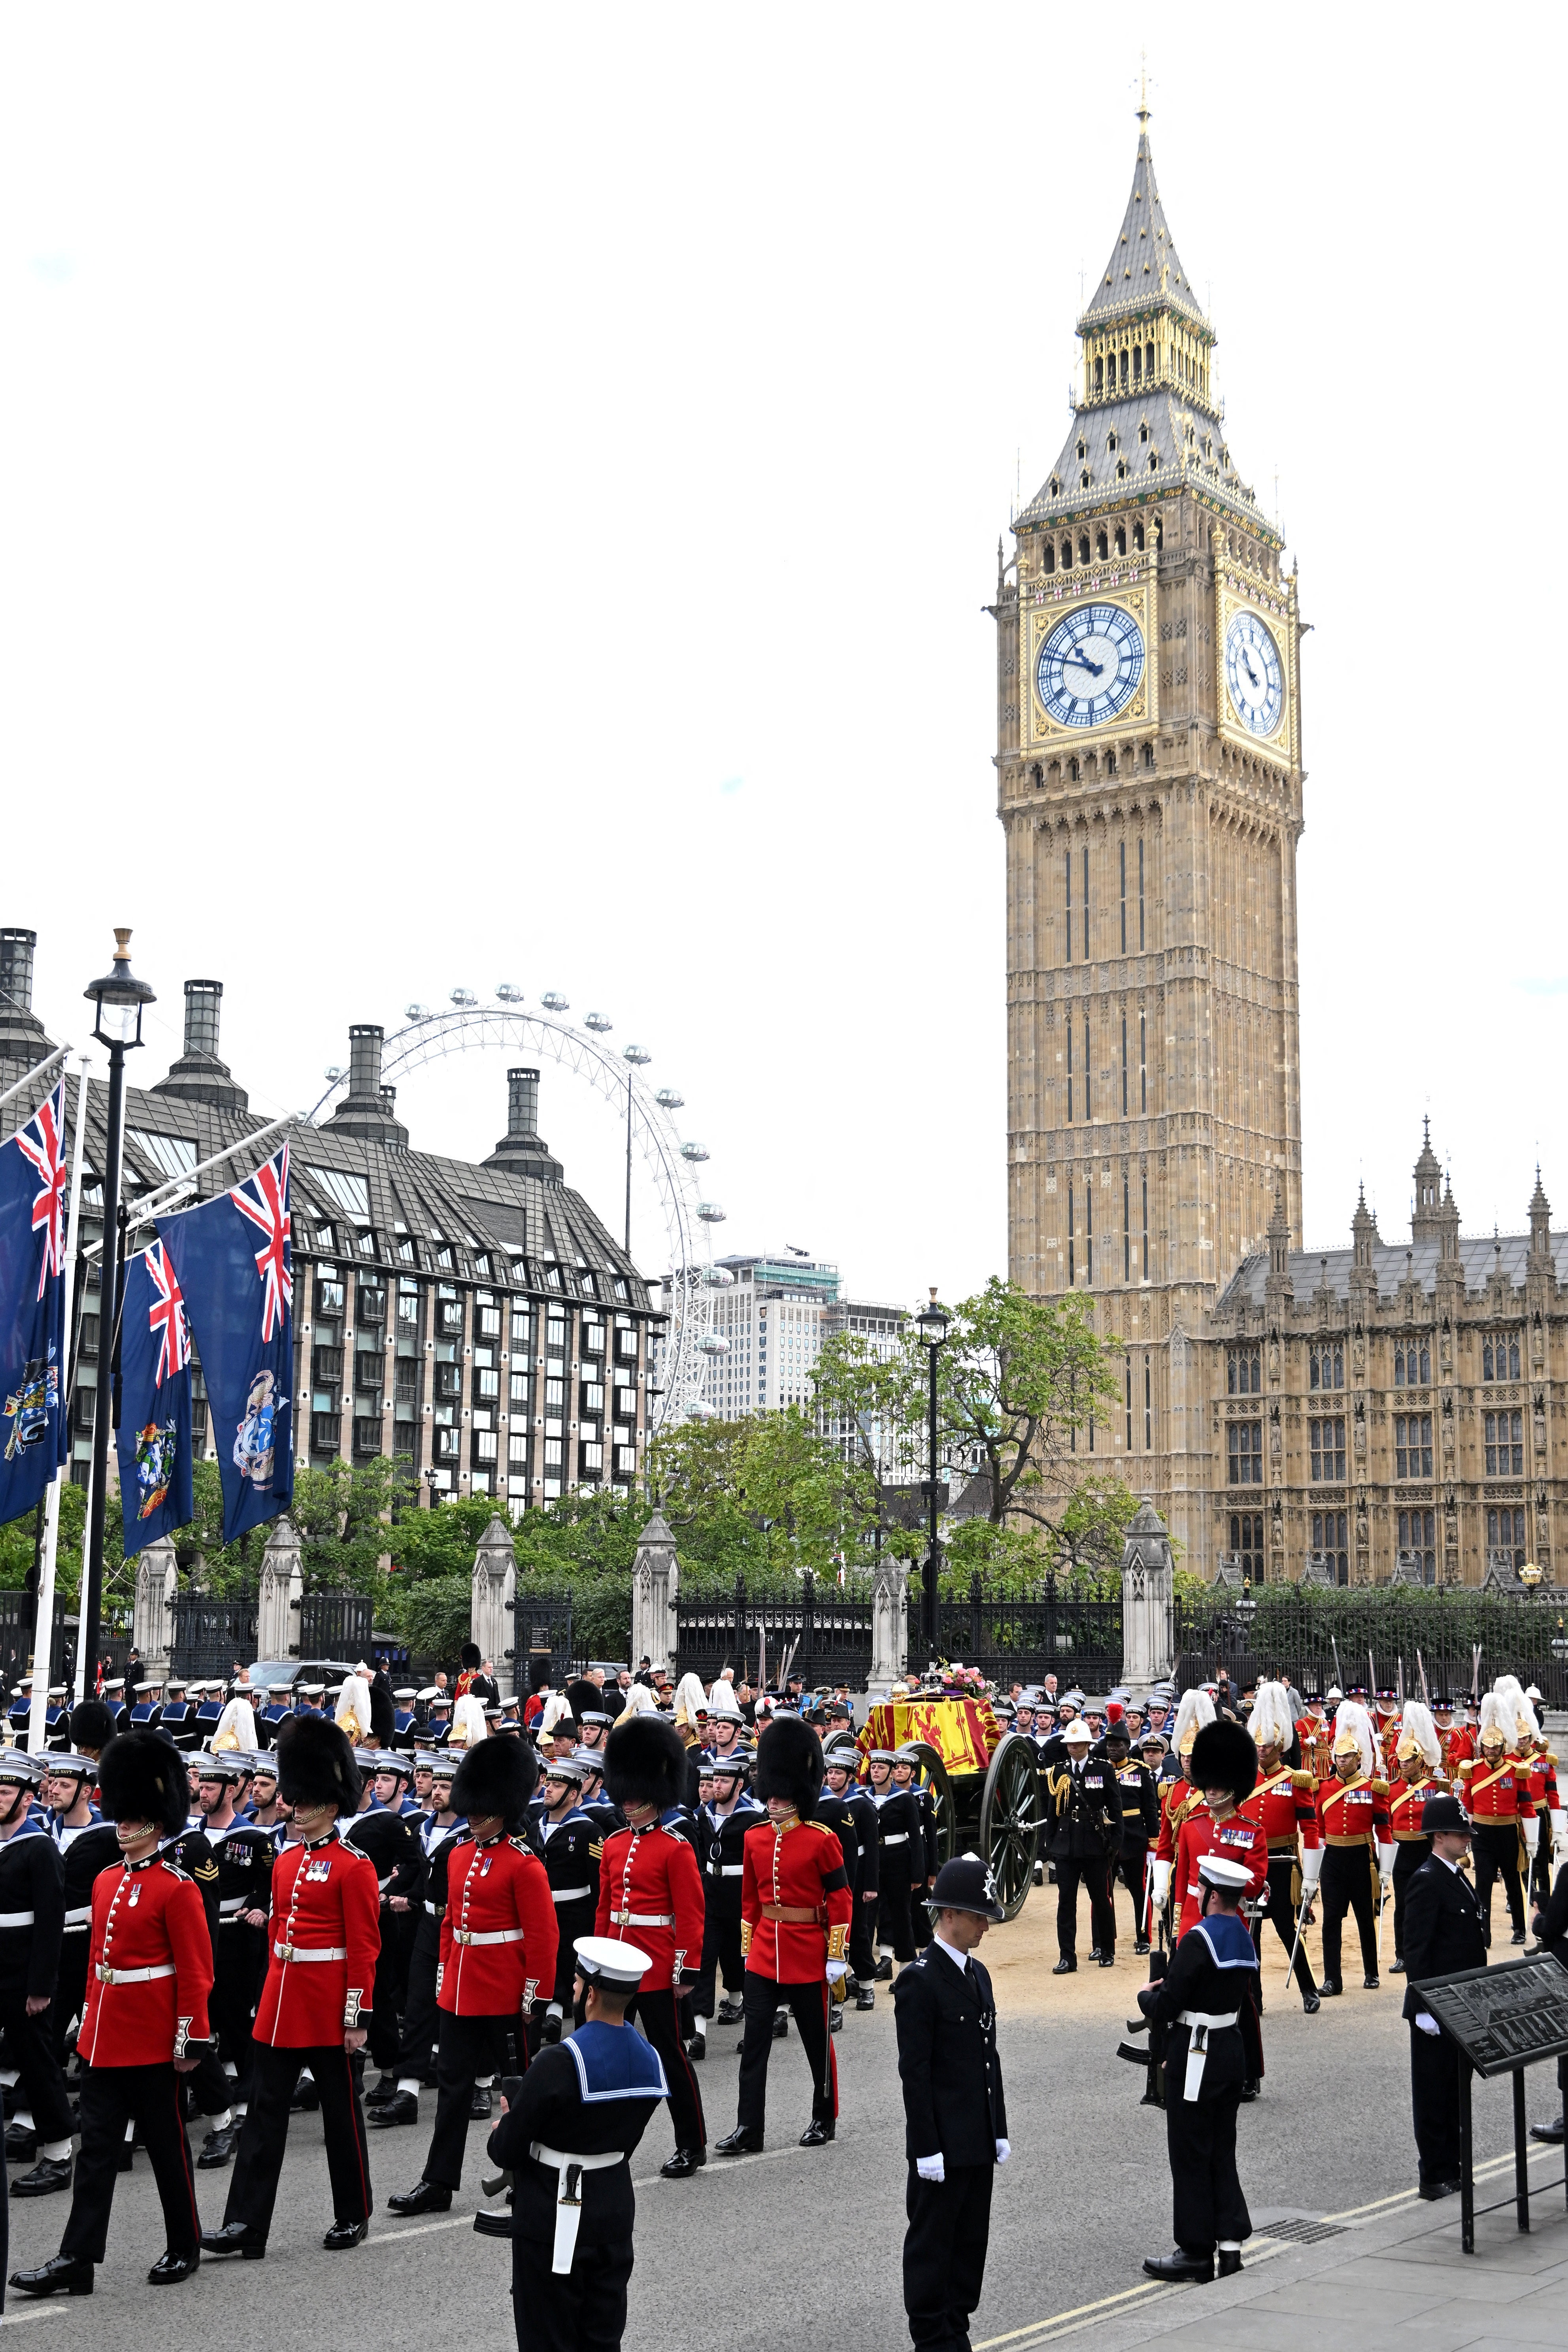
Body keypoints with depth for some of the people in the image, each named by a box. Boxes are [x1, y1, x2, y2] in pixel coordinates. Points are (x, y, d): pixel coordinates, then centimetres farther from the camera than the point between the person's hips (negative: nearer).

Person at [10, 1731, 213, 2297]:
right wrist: (92, 2021, 16)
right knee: (97, 2145, 5)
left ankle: (184, 2246, 20)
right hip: (103, 2037, 6)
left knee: (166, 2144, 6)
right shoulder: (106, 1882, 9)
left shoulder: (177, 1888, -12)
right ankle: (77, 2260, 6)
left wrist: (190, 2040, -14)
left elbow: (195, 1972, -12)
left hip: (152, 2041, -6)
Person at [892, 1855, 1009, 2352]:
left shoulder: (977, 1975, 11)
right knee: (932, 2244, 4)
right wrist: (927, 2149, -17)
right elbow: (914, 2072, -17)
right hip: (942, 2147, -8)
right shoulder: (919, 1981, -15)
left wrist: (999, 2131, 14)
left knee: (971, 2241, 14)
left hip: (979, 2143, 8)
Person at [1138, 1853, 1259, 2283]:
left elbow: (1165, 2008, -20)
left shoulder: (1198, 1939, -20)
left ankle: (1197, 2253, 9)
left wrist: (1147, 1995, 3)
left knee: (1190, 2155, 3)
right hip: (1232, 2050, 8)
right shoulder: (1244, 1939, 6)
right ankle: (1230, 2240, 14)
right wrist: (1166, 1991, 16)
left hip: (1196, 2058, -8)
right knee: (1222, 2151, 16)